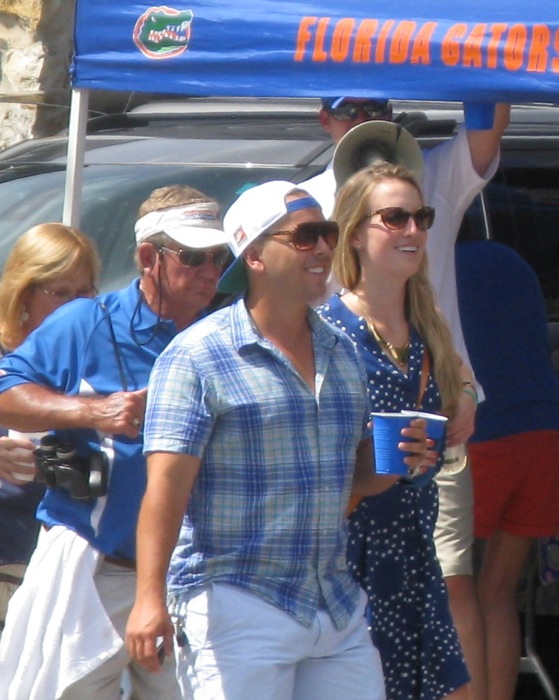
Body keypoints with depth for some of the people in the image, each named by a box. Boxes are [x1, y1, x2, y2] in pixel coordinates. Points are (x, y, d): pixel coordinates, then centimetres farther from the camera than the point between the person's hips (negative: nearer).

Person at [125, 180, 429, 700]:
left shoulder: (342, 352, 15)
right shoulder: (198, 357, -6)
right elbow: (167, 485, -14)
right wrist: (149, 597, -25)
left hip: (338, 607, 6)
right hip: (236, 610, -6)